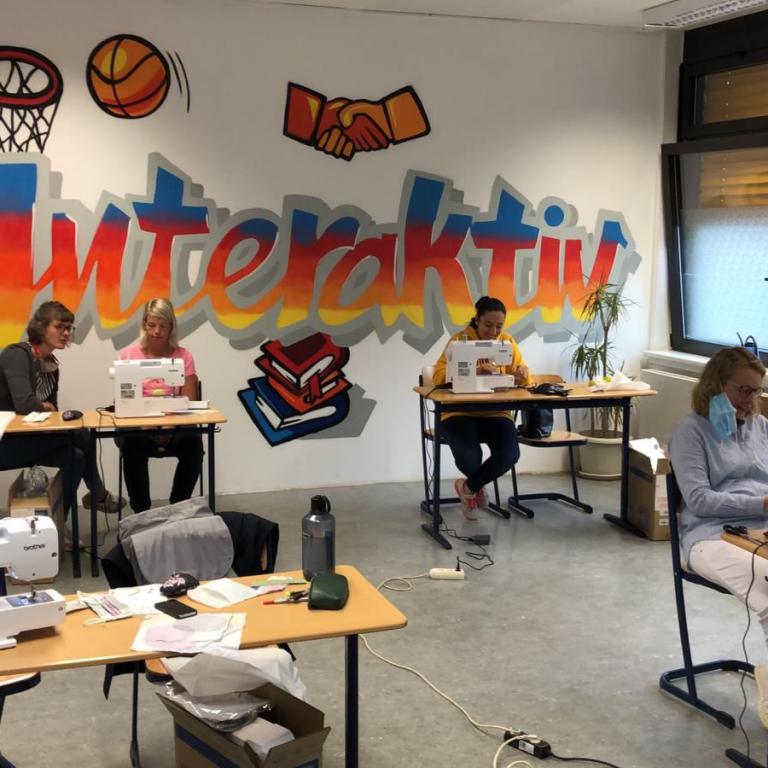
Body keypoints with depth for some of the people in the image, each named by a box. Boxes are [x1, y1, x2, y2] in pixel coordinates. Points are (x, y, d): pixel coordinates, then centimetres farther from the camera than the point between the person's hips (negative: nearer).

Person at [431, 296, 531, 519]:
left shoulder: (508, 342, 6)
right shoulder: (460, 340, -6)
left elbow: (523, 378, 6)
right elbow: (438, 377, -17)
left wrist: (522, 374, -20)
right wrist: (474, 371, -30)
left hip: (495, 414, 3)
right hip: (461, 413, -3)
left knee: (510, 455, -25)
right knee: (469, 458, -30)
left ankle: (468, 487, 4)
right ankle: (478, 485, 11)